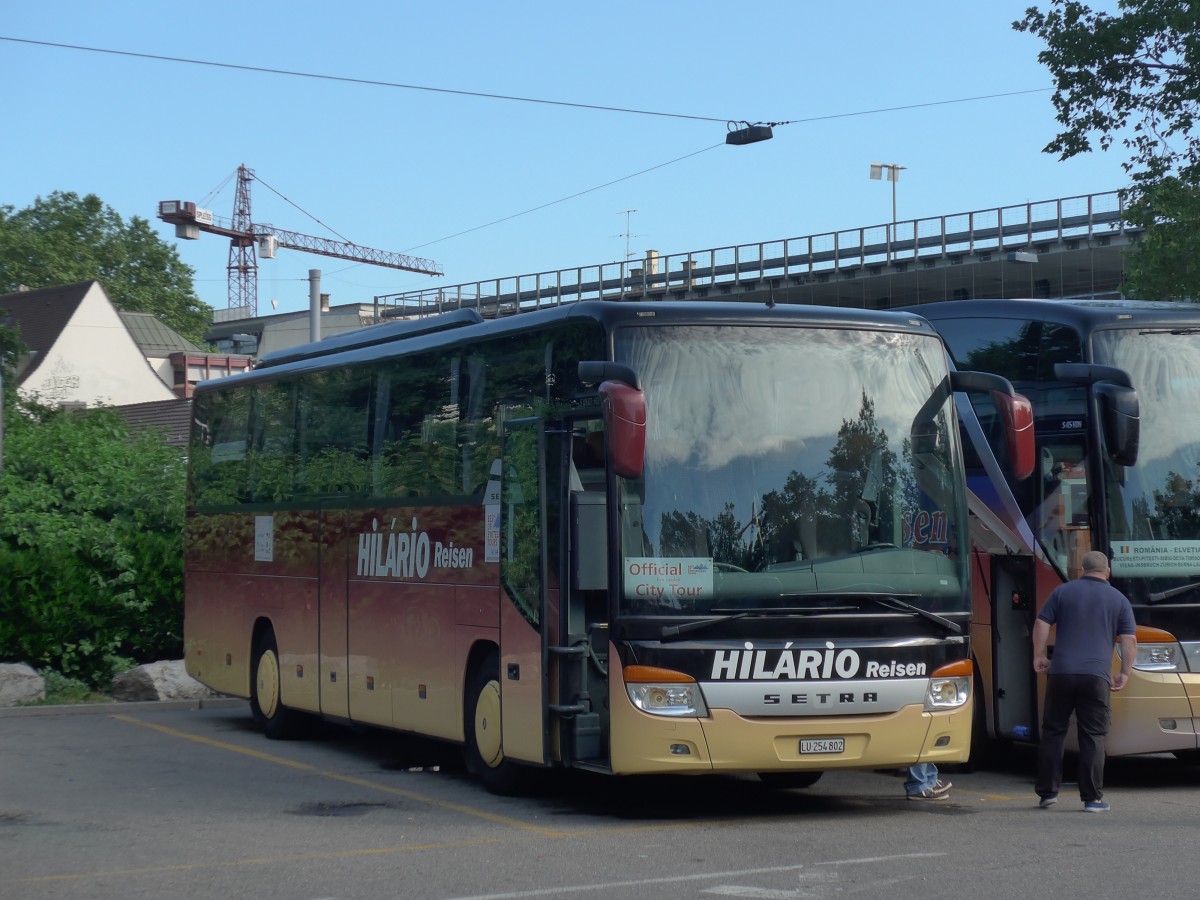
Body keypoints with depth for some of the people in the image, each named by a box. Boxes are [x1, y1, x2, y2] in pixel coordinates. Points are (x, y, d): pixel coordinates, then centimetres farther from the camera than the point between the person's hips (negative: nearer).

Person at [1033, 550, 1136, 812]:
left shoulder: (1063, 592, 10)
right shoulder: (1119, 600, 8)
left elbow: (1041, 624, 5)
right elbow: (1130, 641, 4)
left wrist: (1039, 656, 13)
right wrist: (1124, 673, 11)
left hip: (1061, 673, 1)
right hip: (1096, 677, -1)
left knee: (1053, 733, 10)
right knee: (1093, 738, 2)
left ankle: (1047, 792, 10)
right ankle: (1092, 798, -1)